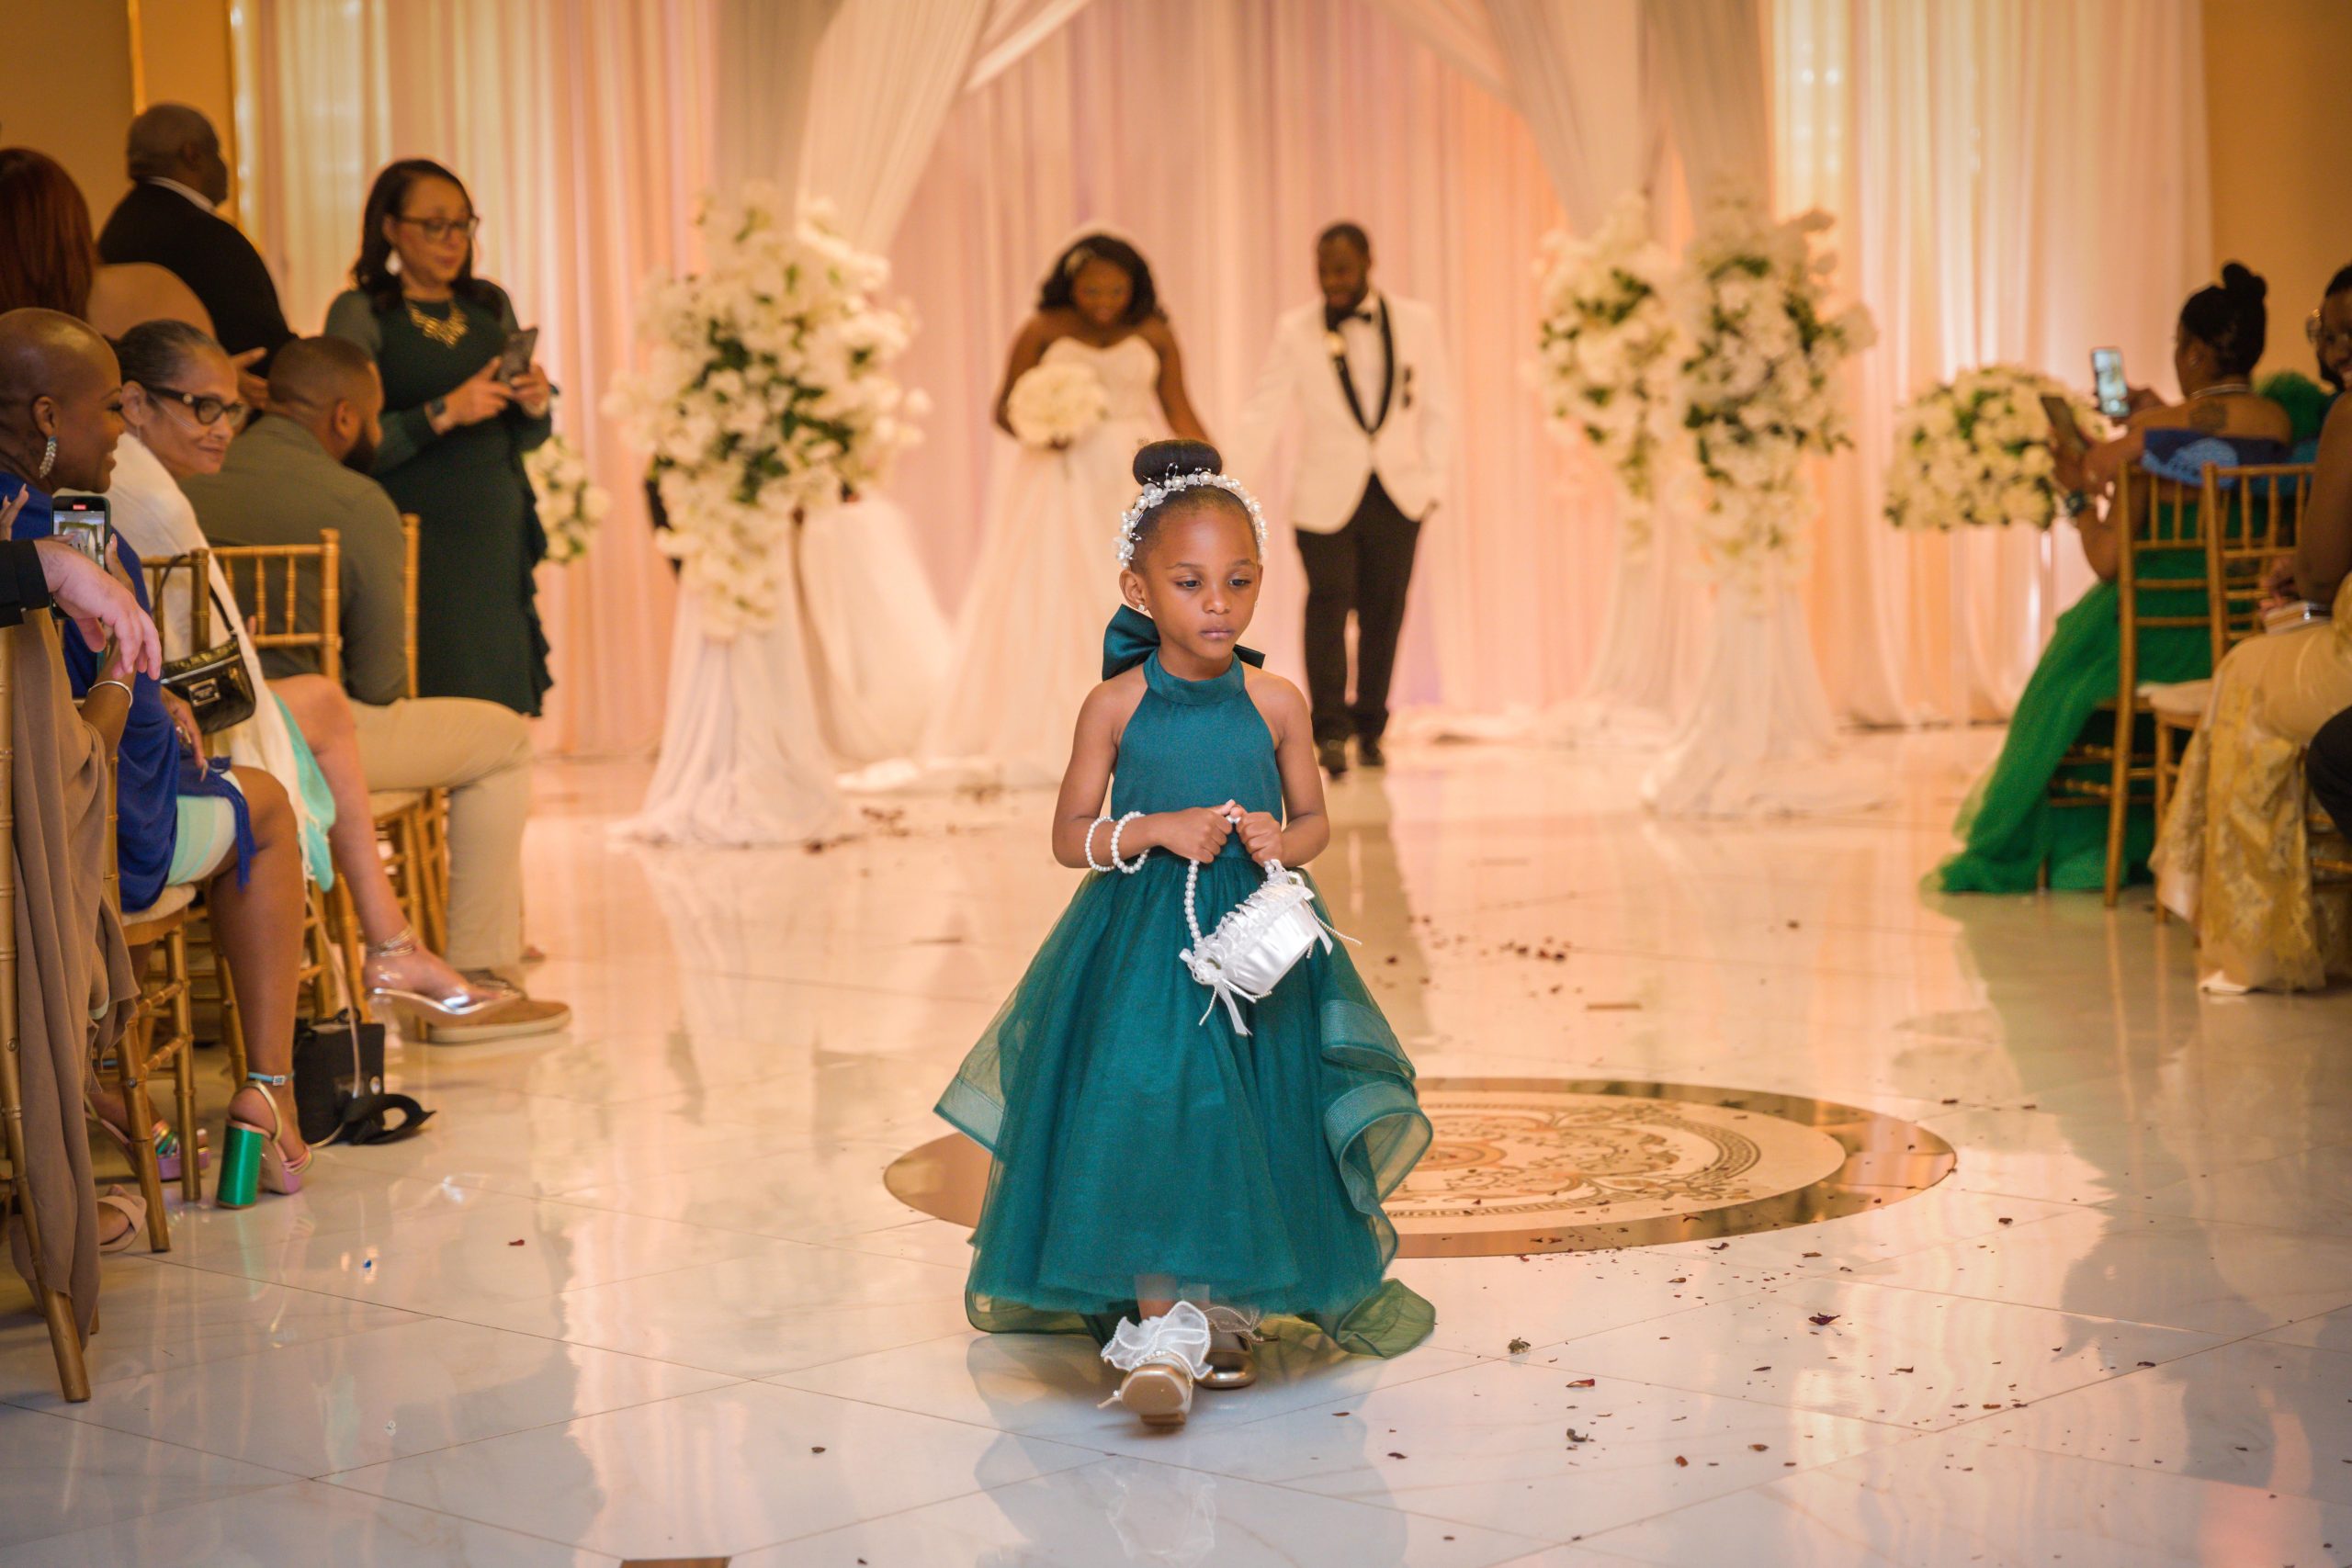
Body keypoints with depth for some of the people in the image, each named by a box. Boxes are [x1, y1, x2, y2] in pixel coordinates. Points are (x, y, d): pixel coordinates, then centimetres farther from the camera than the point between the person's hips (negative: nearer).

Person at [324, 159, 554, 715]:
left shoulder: (490, 304, 14)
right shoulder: (359, 312, -2)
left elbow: (527, 437, 20)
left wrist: (535, 405, -1)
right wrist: (442, 414, -19)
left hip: (500, 533, 5)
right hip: (419, 539, -5)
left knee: (499, 705, 0)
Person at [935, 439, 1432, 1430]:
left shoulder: (1275, 704, 0)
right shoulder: (1116, 706, -4)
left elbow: (1314, 818, 11)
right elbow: (1070, 836, 1)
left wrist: (1281, 842, -12)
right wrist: (1157, 831, -15)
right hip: (1141, 945, -2)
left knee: (1248, 1126, 6)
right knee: (1144, 1116, -13)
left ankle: (1225, 1311, 26)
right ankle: (1158, 1324, -6)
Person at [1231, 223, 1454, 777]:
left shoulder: (1417, 321, 4)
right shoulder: (1295, 331, 1)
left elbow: (1437, 406, 9)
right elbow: (1264, 413, -2)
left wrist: (1434, 479, 3)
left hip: (1398, 496, 2)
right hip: (1326, 496, -1)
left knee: (1383, 613, 4)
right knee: (1329, 602, -14)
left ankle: (1369, 730, 16)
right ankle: (1330, 730, -13)